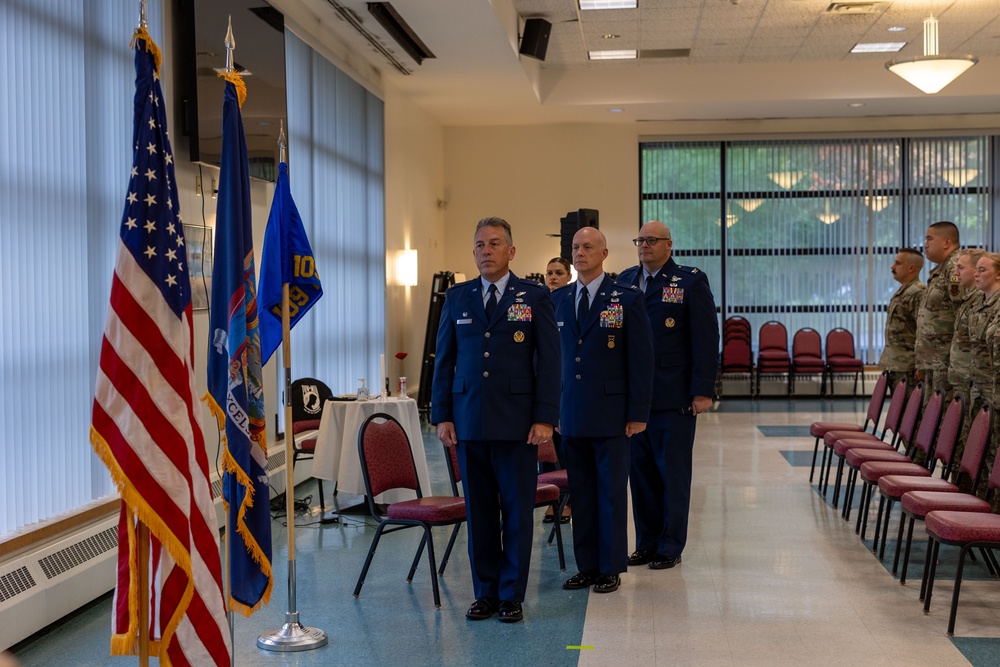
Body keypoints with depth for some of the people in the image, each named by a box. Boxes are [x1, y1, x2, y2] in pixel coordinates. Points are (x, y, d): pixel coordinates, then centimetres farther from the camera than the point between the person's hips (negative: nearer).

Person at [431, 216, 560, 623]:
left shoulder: (535, 296, 3)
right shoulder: (457, 297, 10)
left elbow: (549, 360, -1)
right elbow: (444, 360, 11)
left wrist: (545, 418, -8)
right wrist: (441, 415, 3)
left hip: (516, 421, -2)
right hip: (468, 420, 3)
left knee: (517, 511, 2)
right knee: (478, 511, 8)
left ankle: (512, 595, 13)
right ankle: (485, 592, 19)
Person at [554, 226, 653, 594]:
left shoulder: (627, 299, -3)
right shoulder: (559, 299, 10)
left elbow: (641, 359, -5)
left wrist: (638, 413, -10)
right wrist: (551, 408, 7)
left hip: (611, 415, -4)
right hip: (572, 415, 4)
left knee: (612, 493, 3)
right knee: (580, 493, 9)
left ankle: (611, 568, 14)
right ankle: (586, 566, 19)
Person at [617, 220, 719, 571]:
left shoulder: (691, 281, -2)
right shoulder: (625, 280, 11)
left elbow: (706, 339, -6)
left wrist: (702, 391, -12)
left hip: (673, 397, -4)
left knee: (673, 473, 4)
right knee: (640, 472, 9)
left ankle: (670, 547, 13)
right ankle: (646, 544, 20)